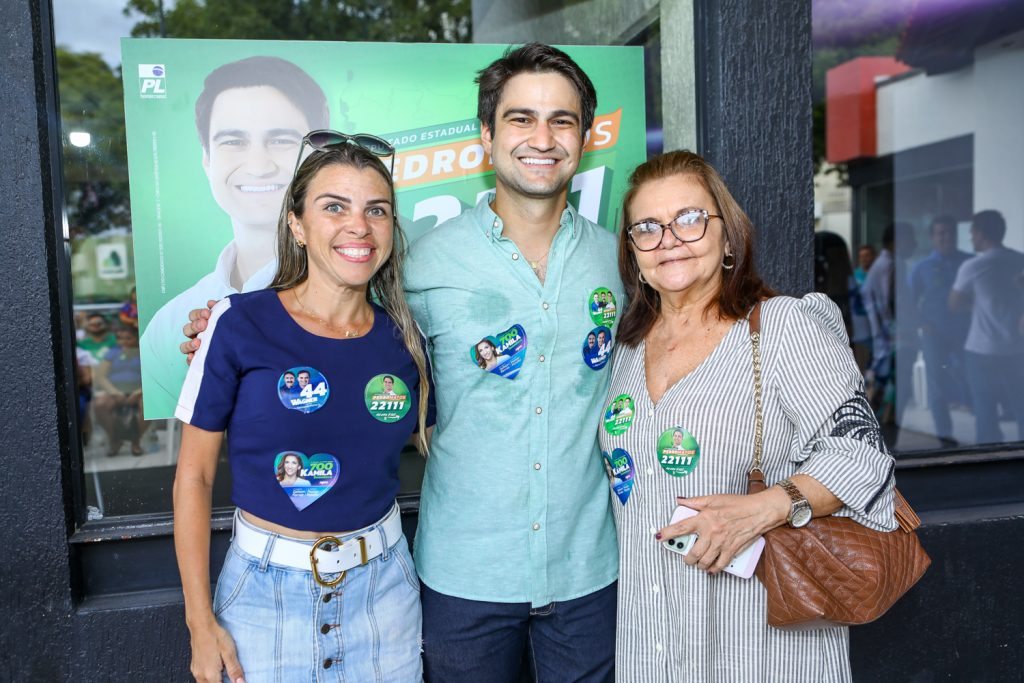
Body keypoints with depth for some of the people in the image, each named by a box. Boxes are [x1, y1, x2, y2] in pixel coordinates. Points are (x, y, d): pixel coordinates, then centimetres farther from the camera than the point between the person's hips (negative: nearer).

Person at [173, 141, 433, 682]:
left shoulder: (402, 336, -2)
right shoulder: (240, 324, -12)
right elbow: (194, 477, -6)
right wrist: (201, 622, -6)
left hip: (383, 585, 3)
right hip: (266, 591, -2)